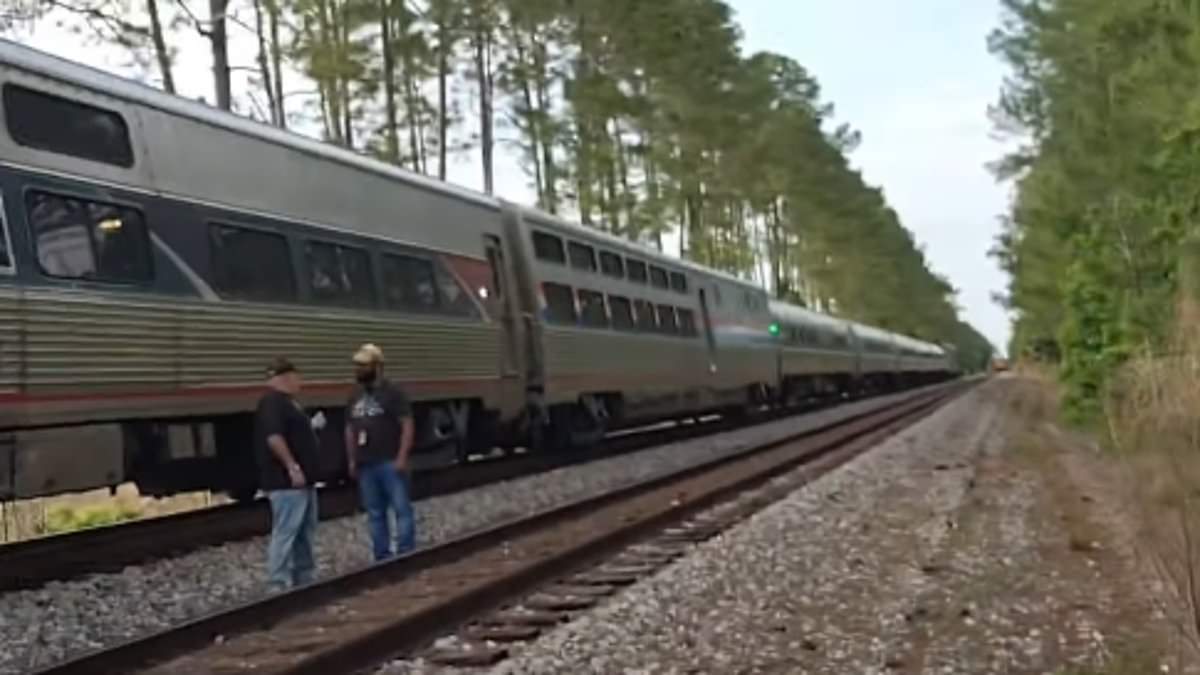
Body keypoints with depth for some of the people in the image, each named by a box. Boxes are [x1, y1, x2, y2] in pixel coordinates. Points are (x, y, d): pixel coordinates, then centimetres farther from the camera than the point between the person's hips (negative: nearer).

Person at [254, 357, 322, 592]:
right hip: (287, 481, -11)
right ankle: (279, 585, -7)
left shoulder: (286, 401, 18)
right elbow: (274, 437, -26)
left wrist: (311, 426, 18)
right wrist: (292, 467, -27)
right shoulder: (272, 402, -16)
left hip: (302, 479, 11)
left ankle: (303, 579, 23)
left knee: (305, 532, 15)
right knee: (285, 533, -9)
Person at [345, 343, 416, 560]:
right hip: (365, 465, 6)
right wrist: (351, 460, 13)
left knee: (401, 509, -5)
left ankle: (406, 555, -3)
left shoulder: (393, 393, -5)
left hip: (390, 463, -6)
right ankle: (382, 558, 15)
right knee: (375, 513, 9)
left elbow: (407, 425, -9)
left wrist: (402, 457, -16)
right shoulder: (355, 397, 14)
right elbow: (350, 429, 19)